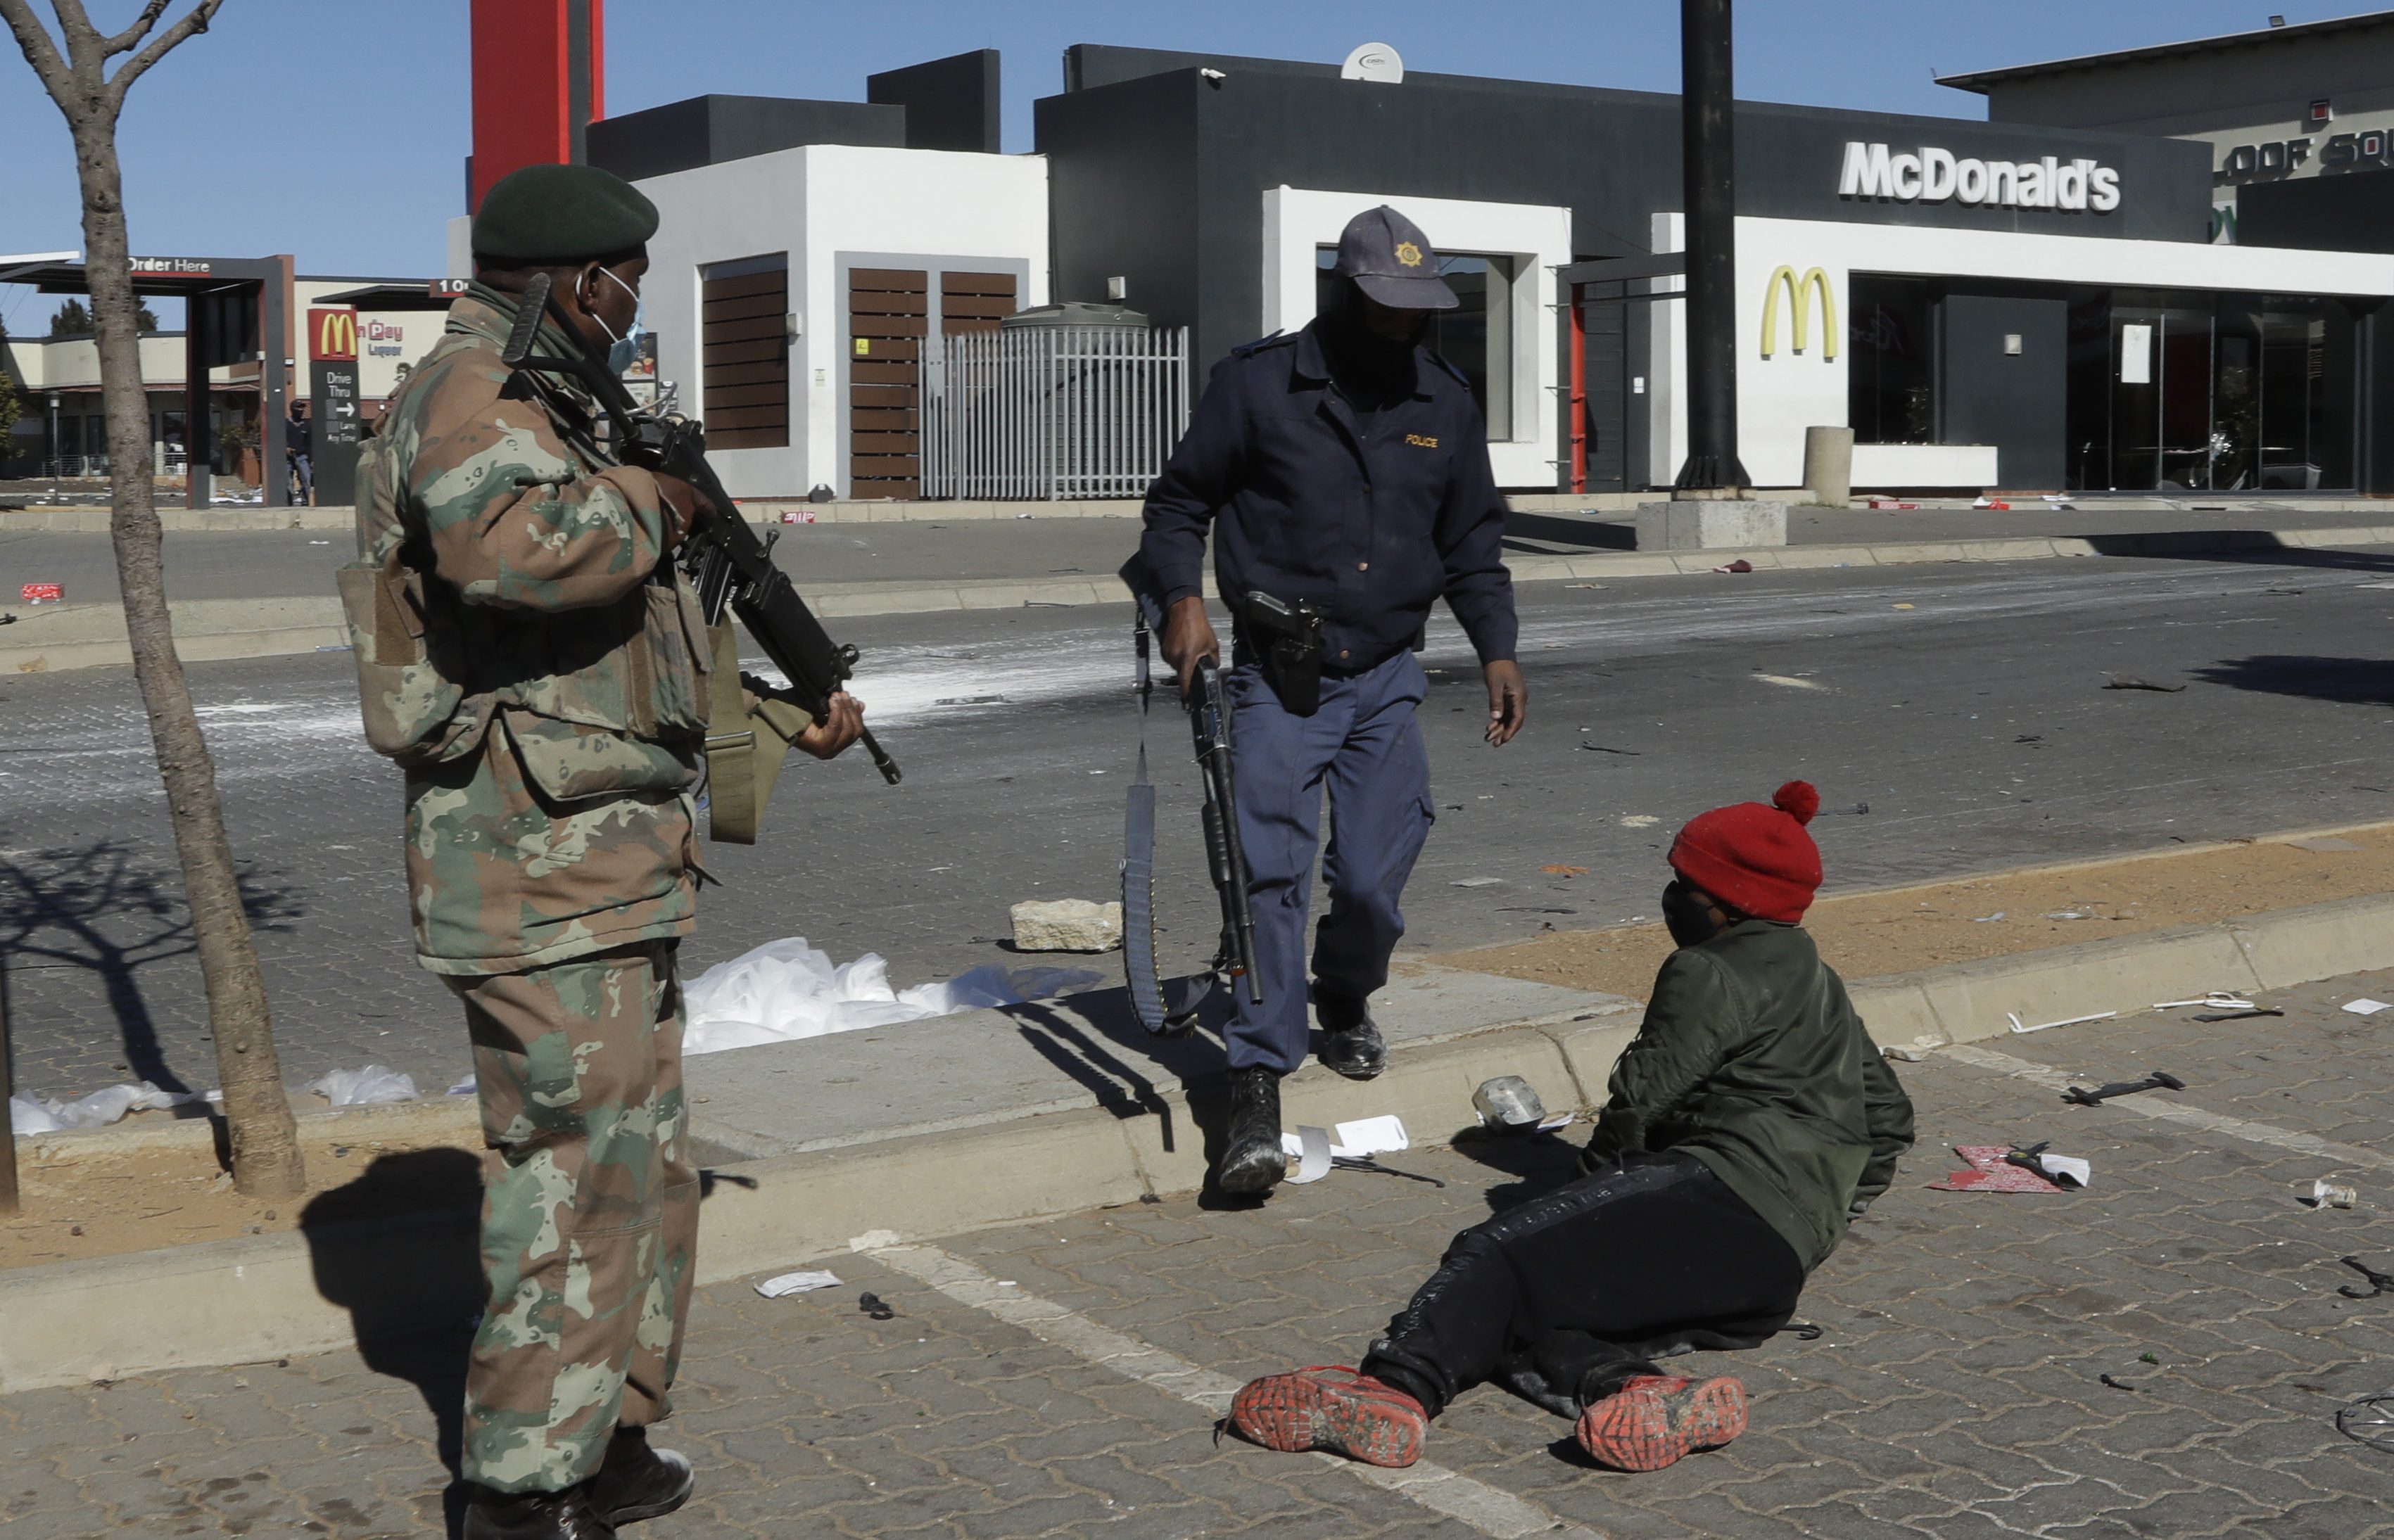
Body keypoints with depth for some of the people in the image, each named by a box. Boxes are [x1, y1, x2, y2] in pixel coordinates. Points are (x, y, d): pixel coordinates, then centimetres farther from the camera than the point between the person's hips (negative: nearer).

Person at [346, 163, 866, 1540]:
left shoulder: (554, 408, 20)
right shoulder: (473, 395, -13)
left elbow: (655, 621, 28)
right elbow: (509, 546, -37)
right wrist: (641, 500, -19)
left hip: (615, 872, 11)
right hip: (541, 871, -11)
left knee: (648, 1168, 17)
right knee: (574, 1182, -5)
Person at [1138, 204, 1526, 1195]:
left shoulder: (1446, 405, 9)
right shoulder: (1257, 382, -3)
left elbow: (1473, 542, 17)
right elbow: (1179, 499, 5)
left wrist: (1497, 649, 7)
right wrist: (1182, 597, -11)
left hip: (1385, 680, 3)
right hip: (1276, 678, -3)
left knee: (1373, 881, -1)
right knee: (1272, 873, -12)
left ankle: (1346, 1003, 33)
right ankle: (1257, 1088, -8)